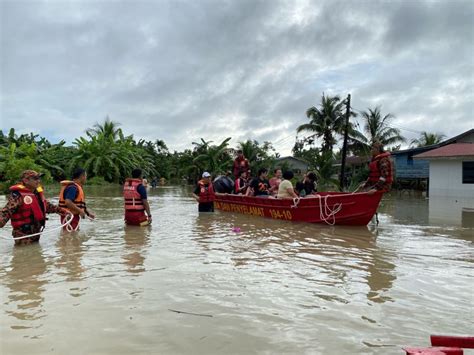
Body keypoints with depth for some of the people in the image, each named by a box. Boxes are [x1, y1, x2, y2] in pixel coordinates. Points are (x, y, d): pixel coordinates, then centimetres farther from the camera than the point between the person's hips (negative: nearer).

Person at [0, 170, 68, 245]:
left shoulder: (37, 193, 10)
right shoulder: (17, 195, -19)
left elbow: (47, 205, 25)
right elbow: (6, 211, -29)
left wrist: (61, 210, 25)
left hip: (36, 232, 9)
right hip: (23, 235, -9)